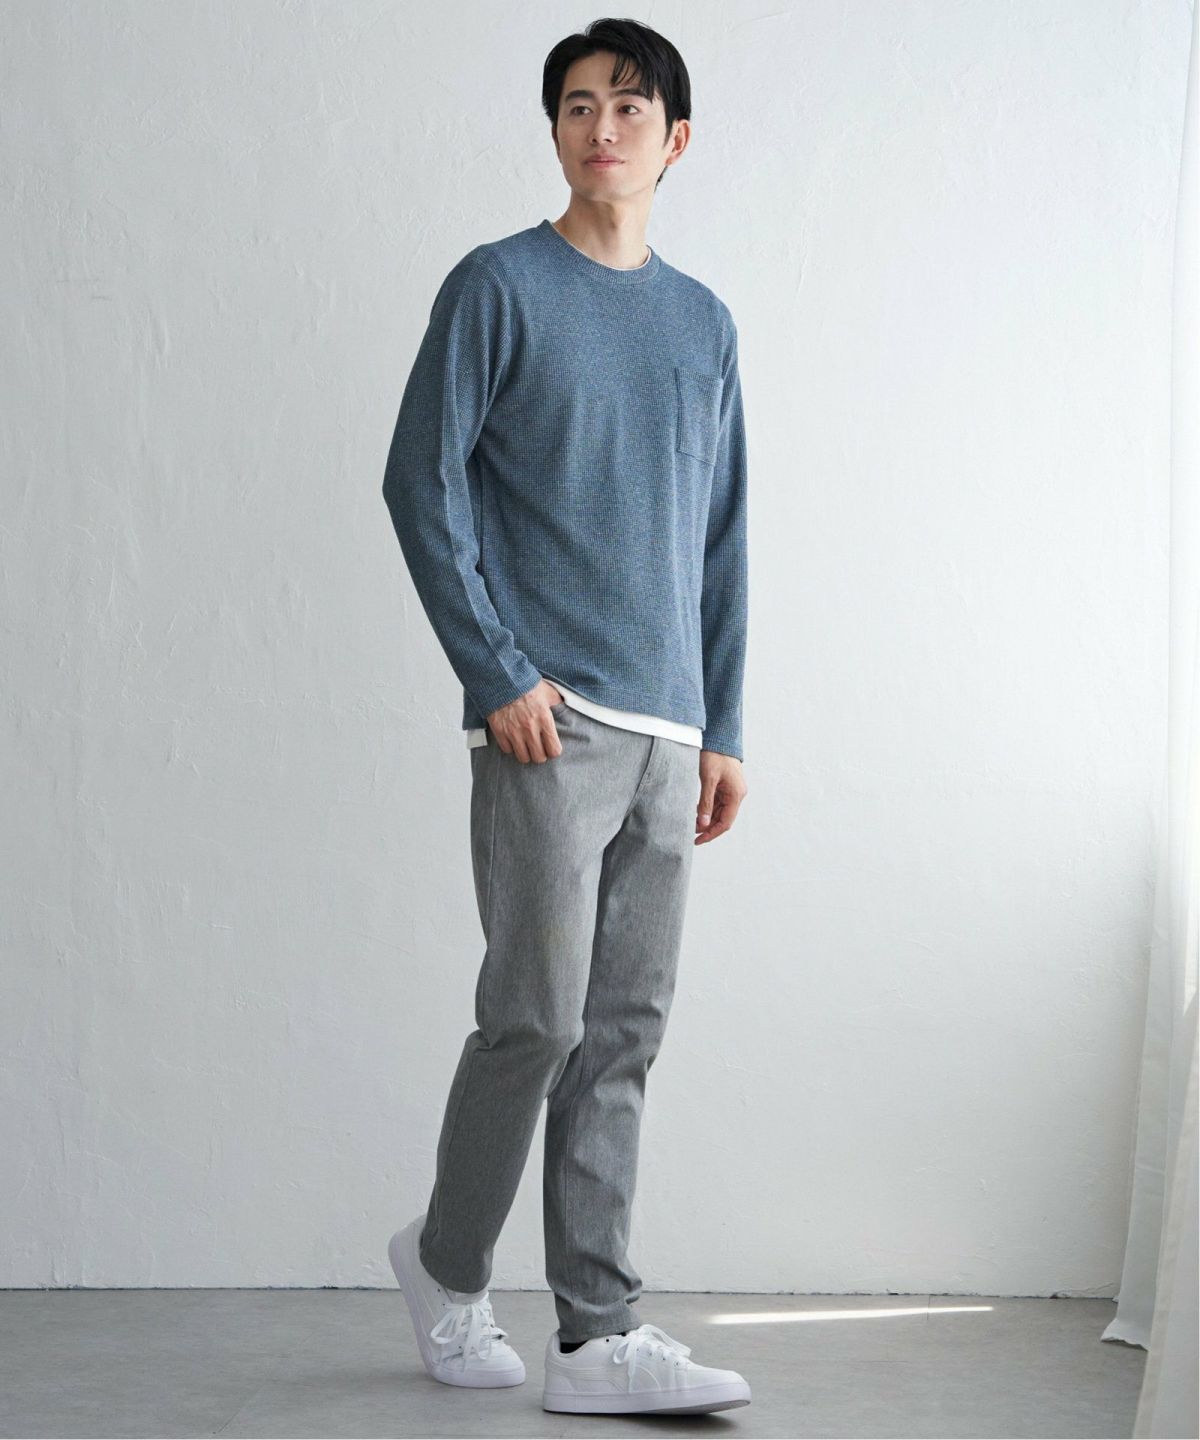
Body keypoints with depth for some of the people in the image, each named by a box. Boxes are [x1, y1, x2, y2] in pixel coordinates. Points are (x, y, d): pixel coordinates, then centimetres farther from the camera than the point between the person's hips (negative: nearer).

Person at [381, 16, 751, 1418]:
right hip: (548, 721, -5)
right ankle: (448, 1263, 17)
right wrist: (496, 673, -11)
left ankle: (599, 1333, 7)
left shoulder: (702, 324, 17)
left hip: (666, 735, 5)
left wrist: (723, 728, 12)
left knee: (623, 1037, 4)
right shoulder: (498, 287, 1)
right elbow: (422, 483, -4)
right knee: (538, 1016, -6)